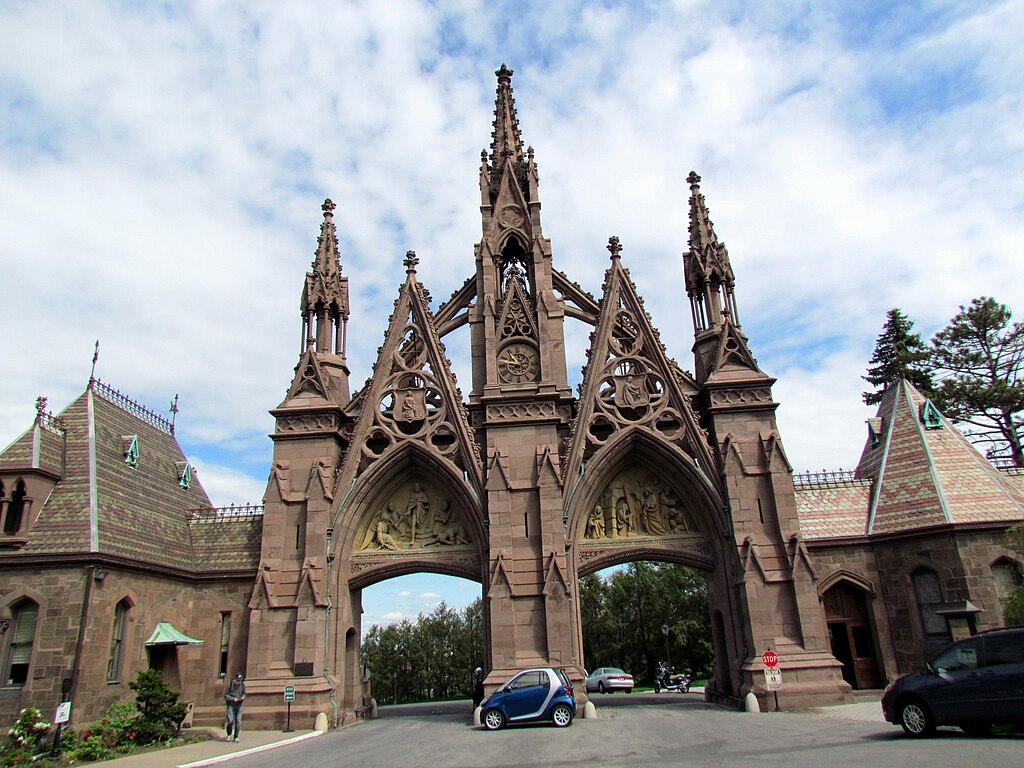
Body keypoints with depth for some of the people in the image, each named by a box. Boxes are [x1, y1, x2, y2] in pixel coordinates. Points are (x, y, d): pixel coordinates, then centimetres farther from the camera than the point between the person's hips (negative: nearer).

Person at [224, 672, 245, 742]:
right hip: (231, 705, -3)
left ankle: (236, 737, 9)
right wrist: (233, 699, -17)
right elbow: (225, 695, -5)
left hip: (239, 705, 3)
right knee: (230, 721, -10)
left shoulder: (242, 684, 4)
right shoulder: (230, 684, -6)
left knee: (238, 721, -2)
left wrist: (243, 697, -6)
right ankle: (229, 735, 15)